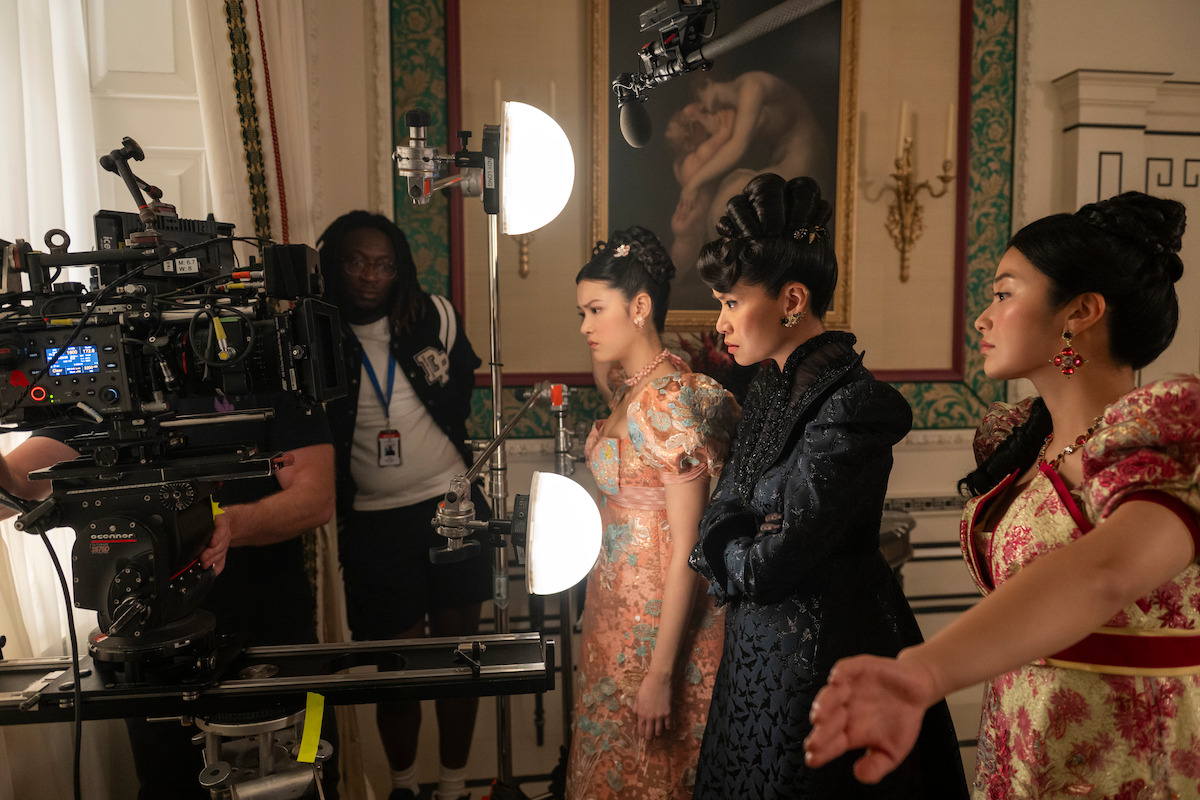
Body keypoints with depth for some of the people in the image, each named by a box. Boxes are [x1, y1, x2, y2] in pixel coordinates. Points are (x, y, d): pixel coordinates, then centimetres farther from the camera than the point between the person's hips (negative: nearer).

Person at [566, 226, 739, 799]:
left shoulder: (671, 399, -21)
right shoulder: (627, 390, 6)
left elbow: (687, 548, -22)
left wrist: (661, 673, -20)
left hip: (659, 621, -8)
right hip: (615, 611, 8)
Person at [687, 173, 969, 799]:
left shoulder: (849, 405, -22)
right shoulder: (770, 389, 5)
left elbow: (777, 562, -23)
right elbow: (717, 520, 5)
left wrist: (730, 557, -5)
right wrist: (747, 551, -14)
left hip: (822, 656, -8)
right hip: (757, 648, 8)